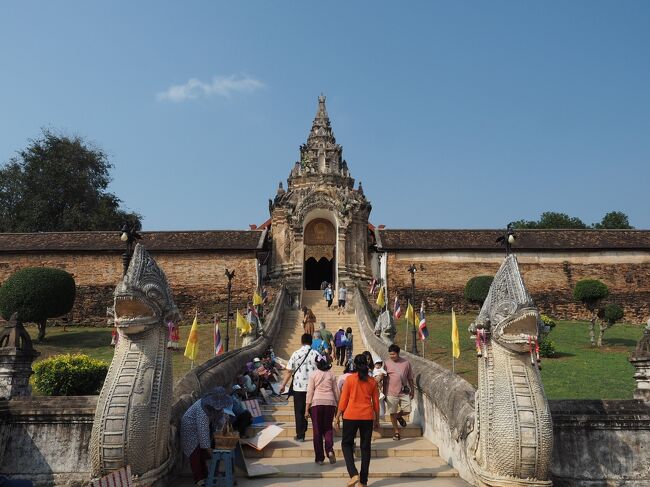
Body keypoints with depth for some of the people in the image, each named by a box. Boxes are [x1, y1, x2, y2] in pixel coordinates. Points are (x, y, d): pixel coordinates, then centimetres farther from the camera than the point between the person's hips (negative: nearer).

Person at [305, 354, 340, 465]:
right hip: (330, 402, 2)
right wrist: (337, 406, 20)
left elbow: (310, 392, -1)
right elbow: (336, 391, 10)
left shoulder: (313, 375, 1)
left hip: (316, 403, -2)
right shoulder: (331, 375, 8)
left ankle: (320, 458, 6)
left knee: (317, 430, 6)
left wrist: (307, 409, 1)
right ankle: (330, 450, -9)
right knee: (328, 428, 14)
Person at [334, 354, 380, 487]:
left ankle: (354, 474, -4)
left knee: (346, 444, 13)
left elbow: (343, 401, -4)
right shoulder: (372, 381, 4)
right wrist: (377, 420, 18)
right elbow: (376, 403, 8)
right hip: (367, 417, 3)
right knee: (365, 447, 11)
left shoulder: (349, 379, -4)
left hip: (351, 416, -3)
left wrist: (337, 418, 2)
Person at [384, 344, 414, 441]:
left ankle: (399, 416, 34)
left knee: (407, 410, 0)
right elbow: (385, 380, 3)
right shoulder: (387, 364, -2)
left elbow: (410, 378, 10)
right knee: (392, 413, 5)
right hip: (391, 393, -1)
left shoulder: (406, 363, 2)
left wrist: (412, 390, 11)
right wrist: (384, 393, 3)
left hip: (404, 392, 1)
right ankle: (396, 431, 23)